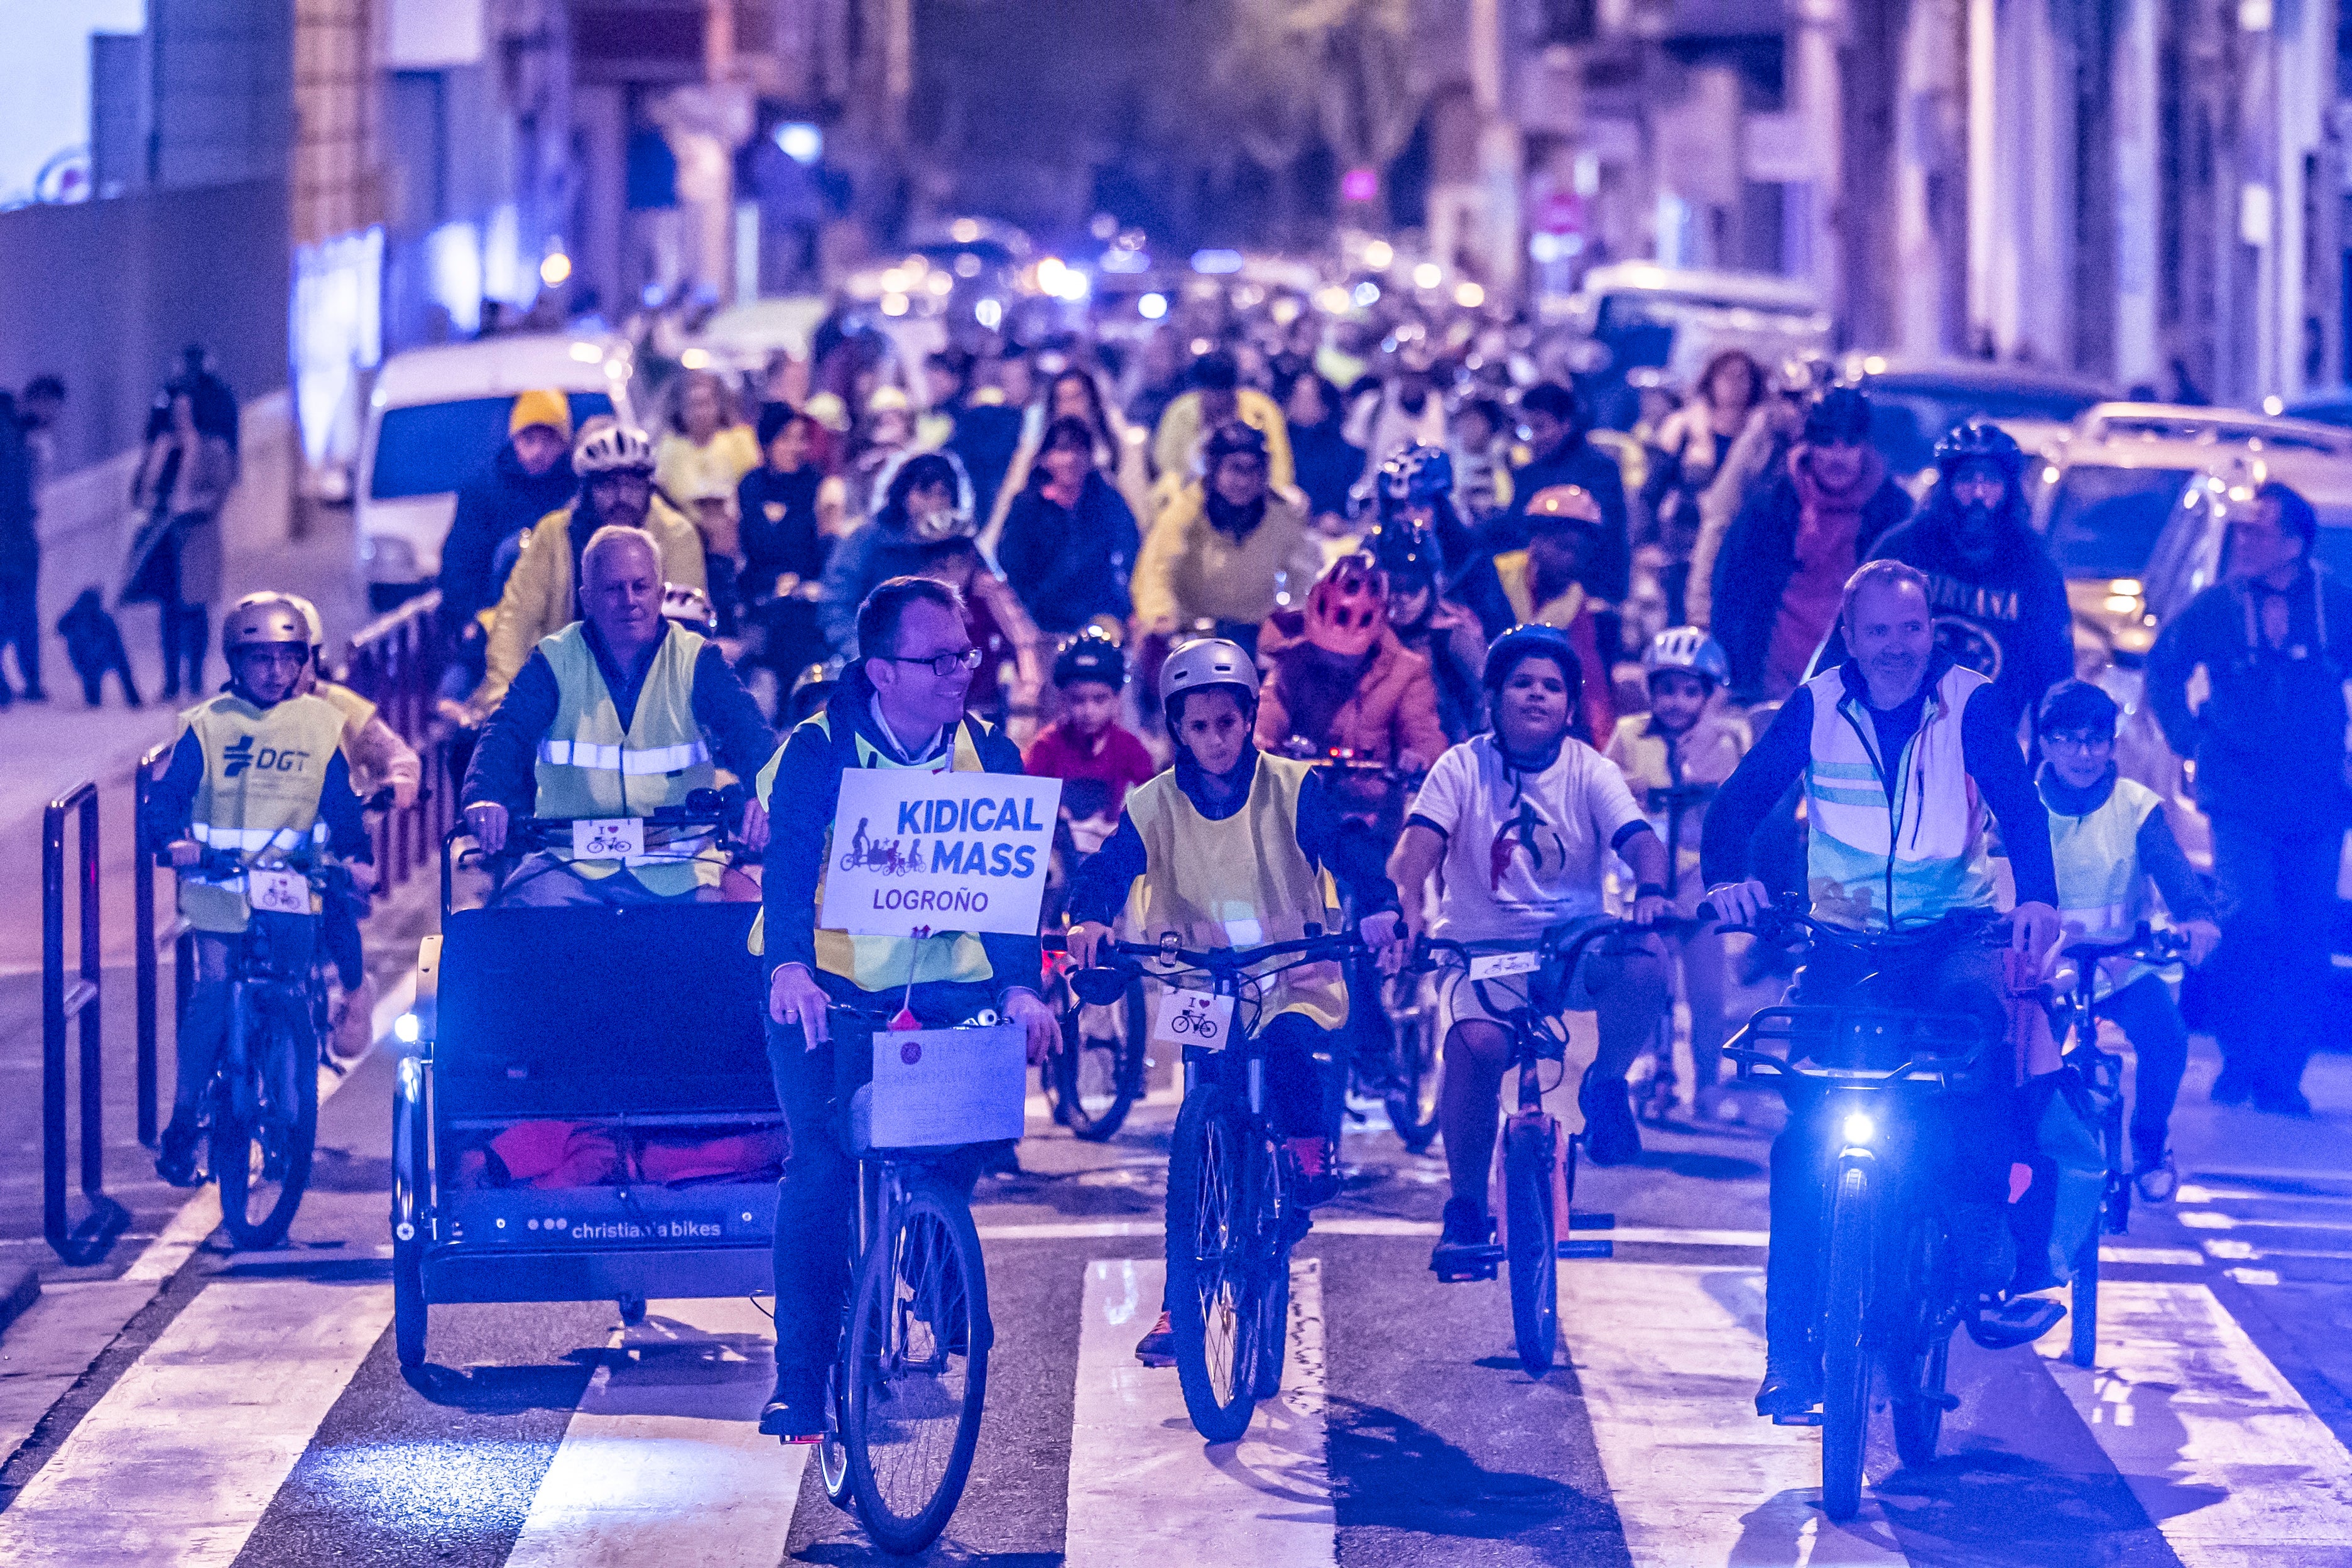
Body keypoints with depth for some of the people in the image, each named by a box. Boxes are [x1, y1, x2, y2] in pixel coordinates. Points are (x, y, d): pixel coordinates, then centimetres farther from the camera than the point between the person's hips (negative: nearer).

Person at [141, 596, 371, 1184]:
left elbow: (341, 806, 10)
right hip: (220, 885, -2)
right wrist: (174, 840, -20)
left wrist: (356, 855, -8)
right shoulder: (207, 726, 4)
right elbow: (165, 796, 0)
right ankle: (182, 1125, -7)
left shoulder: (321, 726, 8)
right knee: (214, 992, -15)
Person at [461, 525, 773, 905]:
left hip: (676, 873, 1)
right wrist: (484, 797, -32)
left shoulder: (697, 662, 4)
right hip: (572, 867, 0)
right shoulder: (555, 662, 4)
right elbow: (508, 733, -9)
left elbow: (748, 733, -9)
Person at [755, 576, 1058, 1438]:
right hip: (829, 981, -2)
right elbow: (790, 863, -27)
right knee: (822, 1168, -15)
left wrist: (1019, 985, -26)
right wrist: (789, 968, -45)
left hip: (944, 980, 3)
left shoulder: (989, 753, -4)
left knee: (950, 1165, -12)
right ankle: (798, 1382, -9)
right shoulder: (817, 751, -13)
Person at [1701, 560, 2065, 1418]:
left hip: (1952, 929, -2)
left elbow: (2020, 805, -14)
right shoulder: (1816, 705, 1)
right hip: (1845, 938, 2)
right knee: (1806, 1136, -10)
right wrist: (1725, 876, -26)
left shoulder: (1971, 704, -2)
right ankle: (1790, 1353, 1)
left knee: (1980, 1002, -35)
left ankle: (1985, 1272, -31)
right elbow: (1743, 794, -5)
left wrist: (2037, 899, -33)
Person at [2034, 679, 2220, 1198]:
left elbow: (2172, 867, -14)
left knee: (2164, 1030, -29)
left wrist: (2197, 916, -37)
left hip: (2121, 964, 0)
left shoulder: (2138, 807, 1)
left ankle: (2150, 1144, 1)